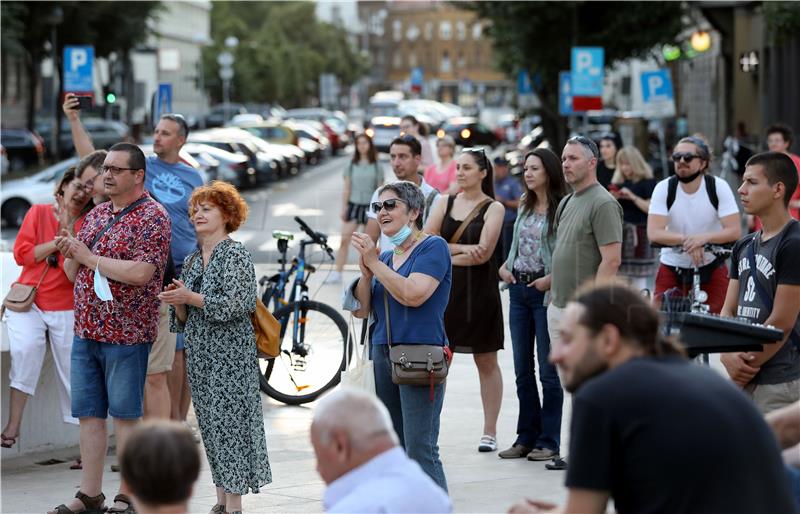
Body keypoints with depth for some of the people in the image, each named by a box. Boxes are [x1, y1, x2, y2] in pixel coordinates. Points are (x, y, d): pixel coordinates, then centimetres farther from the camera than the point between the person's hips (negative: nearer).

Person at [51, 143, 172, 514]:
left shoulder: (152, 216, -8)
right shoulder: (95, 215, 16)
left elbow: (141, 273, -21)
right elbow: (73, 274, 20)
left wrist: (89, 257, -14)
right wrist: (69, 254, -3)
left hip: (125, 334, -7)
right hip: (85, 331, 7)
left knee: (124, 415, -1)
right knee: (88, 414, 8)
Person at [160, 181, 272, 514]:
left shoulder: (235, 255, -6)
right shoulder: (191, 261, 15)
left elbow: (233, 305, -17)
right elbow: (183, 320, 17)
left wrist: (189, 296, -14)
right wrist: (177, 300, -3)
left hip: (230, 352, -7)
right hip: (199, 352, 7)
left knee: (228, 421, -8)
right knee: (209, 424, 8)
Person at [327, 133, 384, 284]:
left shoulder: (377, 167, 3)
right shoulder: (351, 166, 6)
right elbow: (347, 188, 7)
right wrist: (344, 207, 0)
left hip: (370, 206, -1)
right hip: (354, 204, 1)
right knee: (344, 239, -8)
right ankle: (337, 273, -7)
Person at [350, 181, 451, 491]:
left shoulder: (433, 247, -5)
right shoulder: (385, 256, 16)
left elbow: (413, 294, -19)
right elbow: (361, 310, 13)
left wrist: (374, 263, -12)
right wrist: (365, 271, -2)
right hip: (382, 354, 7)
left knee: (421, 451, -12)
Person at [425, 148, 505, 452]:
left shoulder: (493, 208, -1)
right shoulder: (445, 203, 10)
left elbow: (482, 254, -12)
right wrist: (461, 248, -11)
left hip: (478, 290, -3)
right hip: (444, 288, 3)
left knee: (486, 361, 5)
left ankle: (490, 432, 11)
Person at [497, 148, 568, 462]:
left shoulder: (563, 207, -11)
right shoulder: (525, 206, 13)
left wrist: (551, 279, -23)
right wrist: (505, 266, 6)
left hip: (546, 291, -8)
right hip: (519, 288, 8)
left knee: (548, 370, -1)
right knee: (522, 370, 11)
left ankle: (549, 441, 6)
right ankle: (527, 437, 19)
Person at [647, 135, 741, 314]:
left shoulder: (719, 187, -10)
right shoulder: (663, 188, -9)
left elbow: (735, 231, -16)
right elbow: (653, 233, -18)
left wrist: (703, 237, -33)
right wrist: (686, 239, -33)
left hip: (712, 268, -1)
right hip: (671, 268, 1)